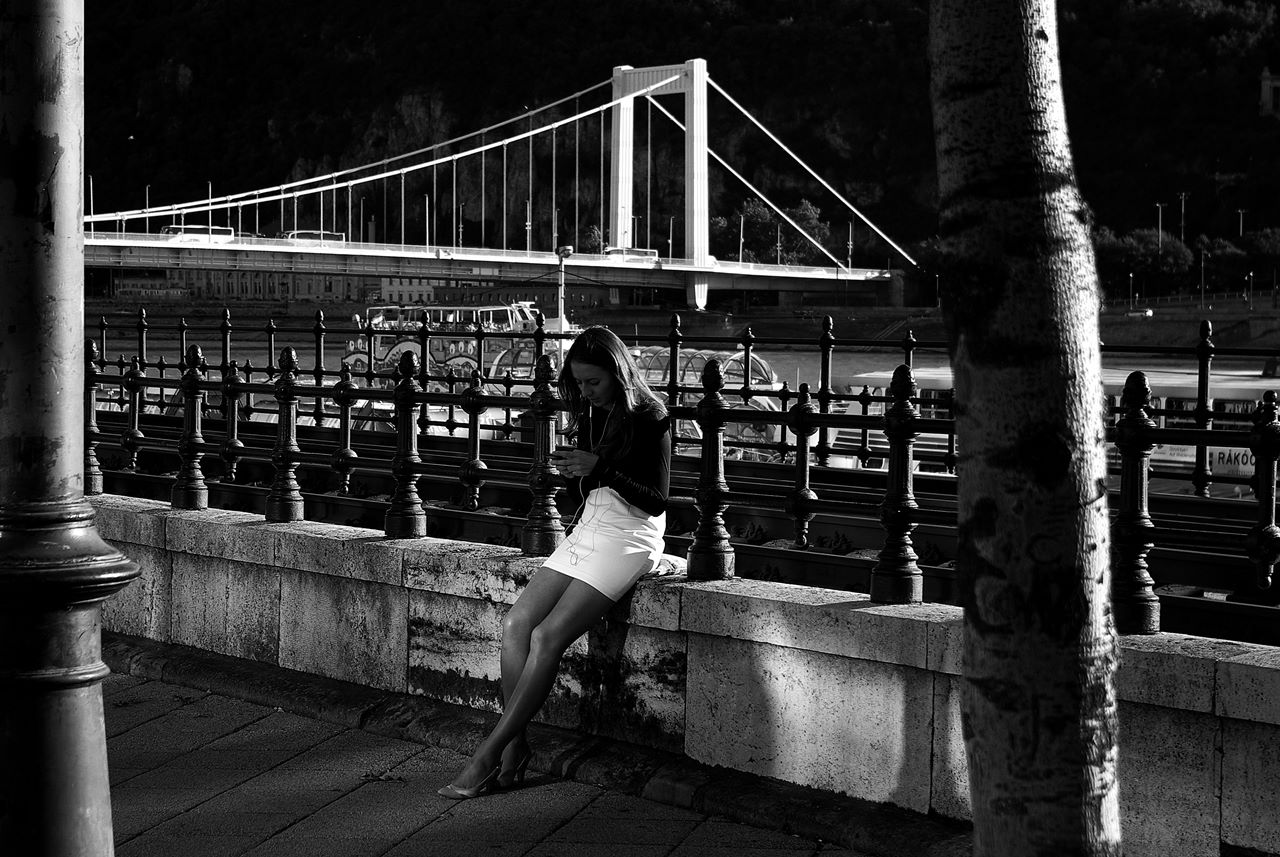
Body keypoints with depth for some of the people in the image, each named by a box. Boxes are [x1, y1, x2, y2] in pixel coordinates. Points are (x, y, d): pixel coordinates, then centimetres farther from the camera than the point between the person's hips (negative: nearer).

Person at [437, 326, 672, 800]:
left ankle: (489, 753, -18)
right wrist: (570, 471, 3)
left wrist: (600, 468, -21)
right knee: (516, 623, -13)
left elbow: (657, 500, -13)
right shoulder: (590, 414, 13)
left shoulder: (648, 418, -8)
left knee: (547, 635, -21)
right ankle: (515, 748, -10)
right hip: (586, 530, 8)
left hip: (629, 539, -8)